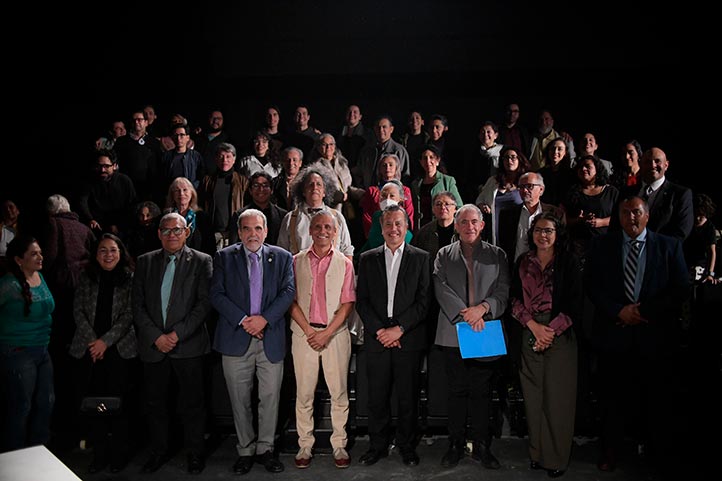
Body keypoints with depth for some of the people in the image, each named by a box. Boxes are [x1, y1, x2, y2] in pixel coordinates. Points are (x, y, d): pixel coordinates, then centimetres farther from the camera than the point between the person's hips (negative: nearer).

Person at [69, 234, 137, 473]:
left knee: (117, 402, 0)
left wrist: (106, 341, -10)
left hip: (119, 349, -2)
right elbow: (78, 311, 5)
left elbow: (129, 315, -3)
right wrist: (93, 341, -6)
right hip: (88, 350, 2)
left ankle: (118, 455, 15)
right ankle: (99, 454, 18)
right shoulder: (86, 277, 8)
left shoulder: (130, 278, 1)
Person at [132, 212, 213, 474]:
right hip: (153, 345, 3)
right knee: (155, 403, 13)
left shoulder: (201, 261, -1)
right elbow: (138, 305, 3)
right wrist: (156, 337, -8)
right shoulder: (145, 262, 7)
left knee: (191, 404, 6)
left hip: (188, 345, -3)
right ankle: (158, 451, 30)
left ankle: (194, 453, 21)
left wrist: (178, 334, -14)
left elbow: (205, 303, -7)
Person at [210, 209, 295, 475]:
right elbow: (216, 294, -2)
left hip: (271, 338, 0)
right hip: (236, 338, 0)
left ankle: (265, 448, 21)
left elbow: (288, 292, -2)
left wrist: (264, 318, -14)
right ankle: (245, 450, 23)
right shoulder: (224, 257, 5)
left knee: (270, 397, 5)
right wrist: (242, 320, -13)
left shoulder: (282, 258, 6)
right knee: (240, 400, 8)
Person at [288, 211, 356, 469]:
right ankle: (305, 445, 15)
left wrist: (327, 333, -10)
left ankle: (339, 445, 14)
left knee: (339, 392, 3)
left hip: (335, 333, 0)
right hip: (303, 333, 1)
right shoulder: (297, 261, 6)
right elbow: (291, 301, 2)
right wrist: (309, 331, -8)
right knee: (304, 392, 4)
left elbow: (347, 304, 0)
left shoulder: (344, 263, 4)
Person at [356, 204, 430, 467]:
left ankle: (407, 446, 22)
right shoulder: (367, 259, 9)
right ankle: (378, 445, 23)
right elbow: (362, 301, 5)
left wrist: (398, 329, -10)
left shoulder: (421, 258, 4)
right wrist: (380, 330, -7)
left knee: (408, 398, 6)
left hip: (409, 339, -1)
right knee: (377, 398, 7)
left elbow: (424, 301, -2)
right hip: (377, 338, 2)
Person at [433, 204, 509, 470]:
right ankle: (456, 445, 19)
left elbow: (504, 290, 0)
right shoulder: (444, 255, 8)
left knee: (482, 392, 6)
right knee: (457, 391, 8)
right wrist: (465, 313, -16)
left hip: (485, 332, 0)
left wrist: (483, 308, -16)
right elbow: (441, 288, -5)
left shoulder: (497, 255, 8)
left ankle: (481, 447, 18)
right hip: (453, 333, 0)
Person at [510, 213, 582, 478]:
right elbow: (515, 299, 4)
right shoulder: (523, 262, 9)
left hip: (561, 334, -3)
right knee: (533, 395, 6)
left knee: (558, 396, 1)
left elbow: (574, 304, -5)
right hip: (530, 334, 3)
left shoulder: (569, 262, 0)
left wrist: (551, 331, -12)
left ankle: (557, 457, 14)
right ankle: (537, 453, 19)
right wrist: (534, 325, -10)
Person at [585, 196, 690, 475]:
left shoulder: (669, 246, 3)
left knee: (658, 399, 9)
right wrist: (619, 311, -12)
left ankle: (661, 453, 29)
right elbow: (590, 285, 0)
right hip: (614, 334, 1)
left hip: (656, 336, -1)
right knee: (612, 398, 11)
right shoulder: (602, 245, 5)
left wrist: (644, 311, -12)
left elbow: (681, 289, -3)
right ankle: (610, 452, 27)